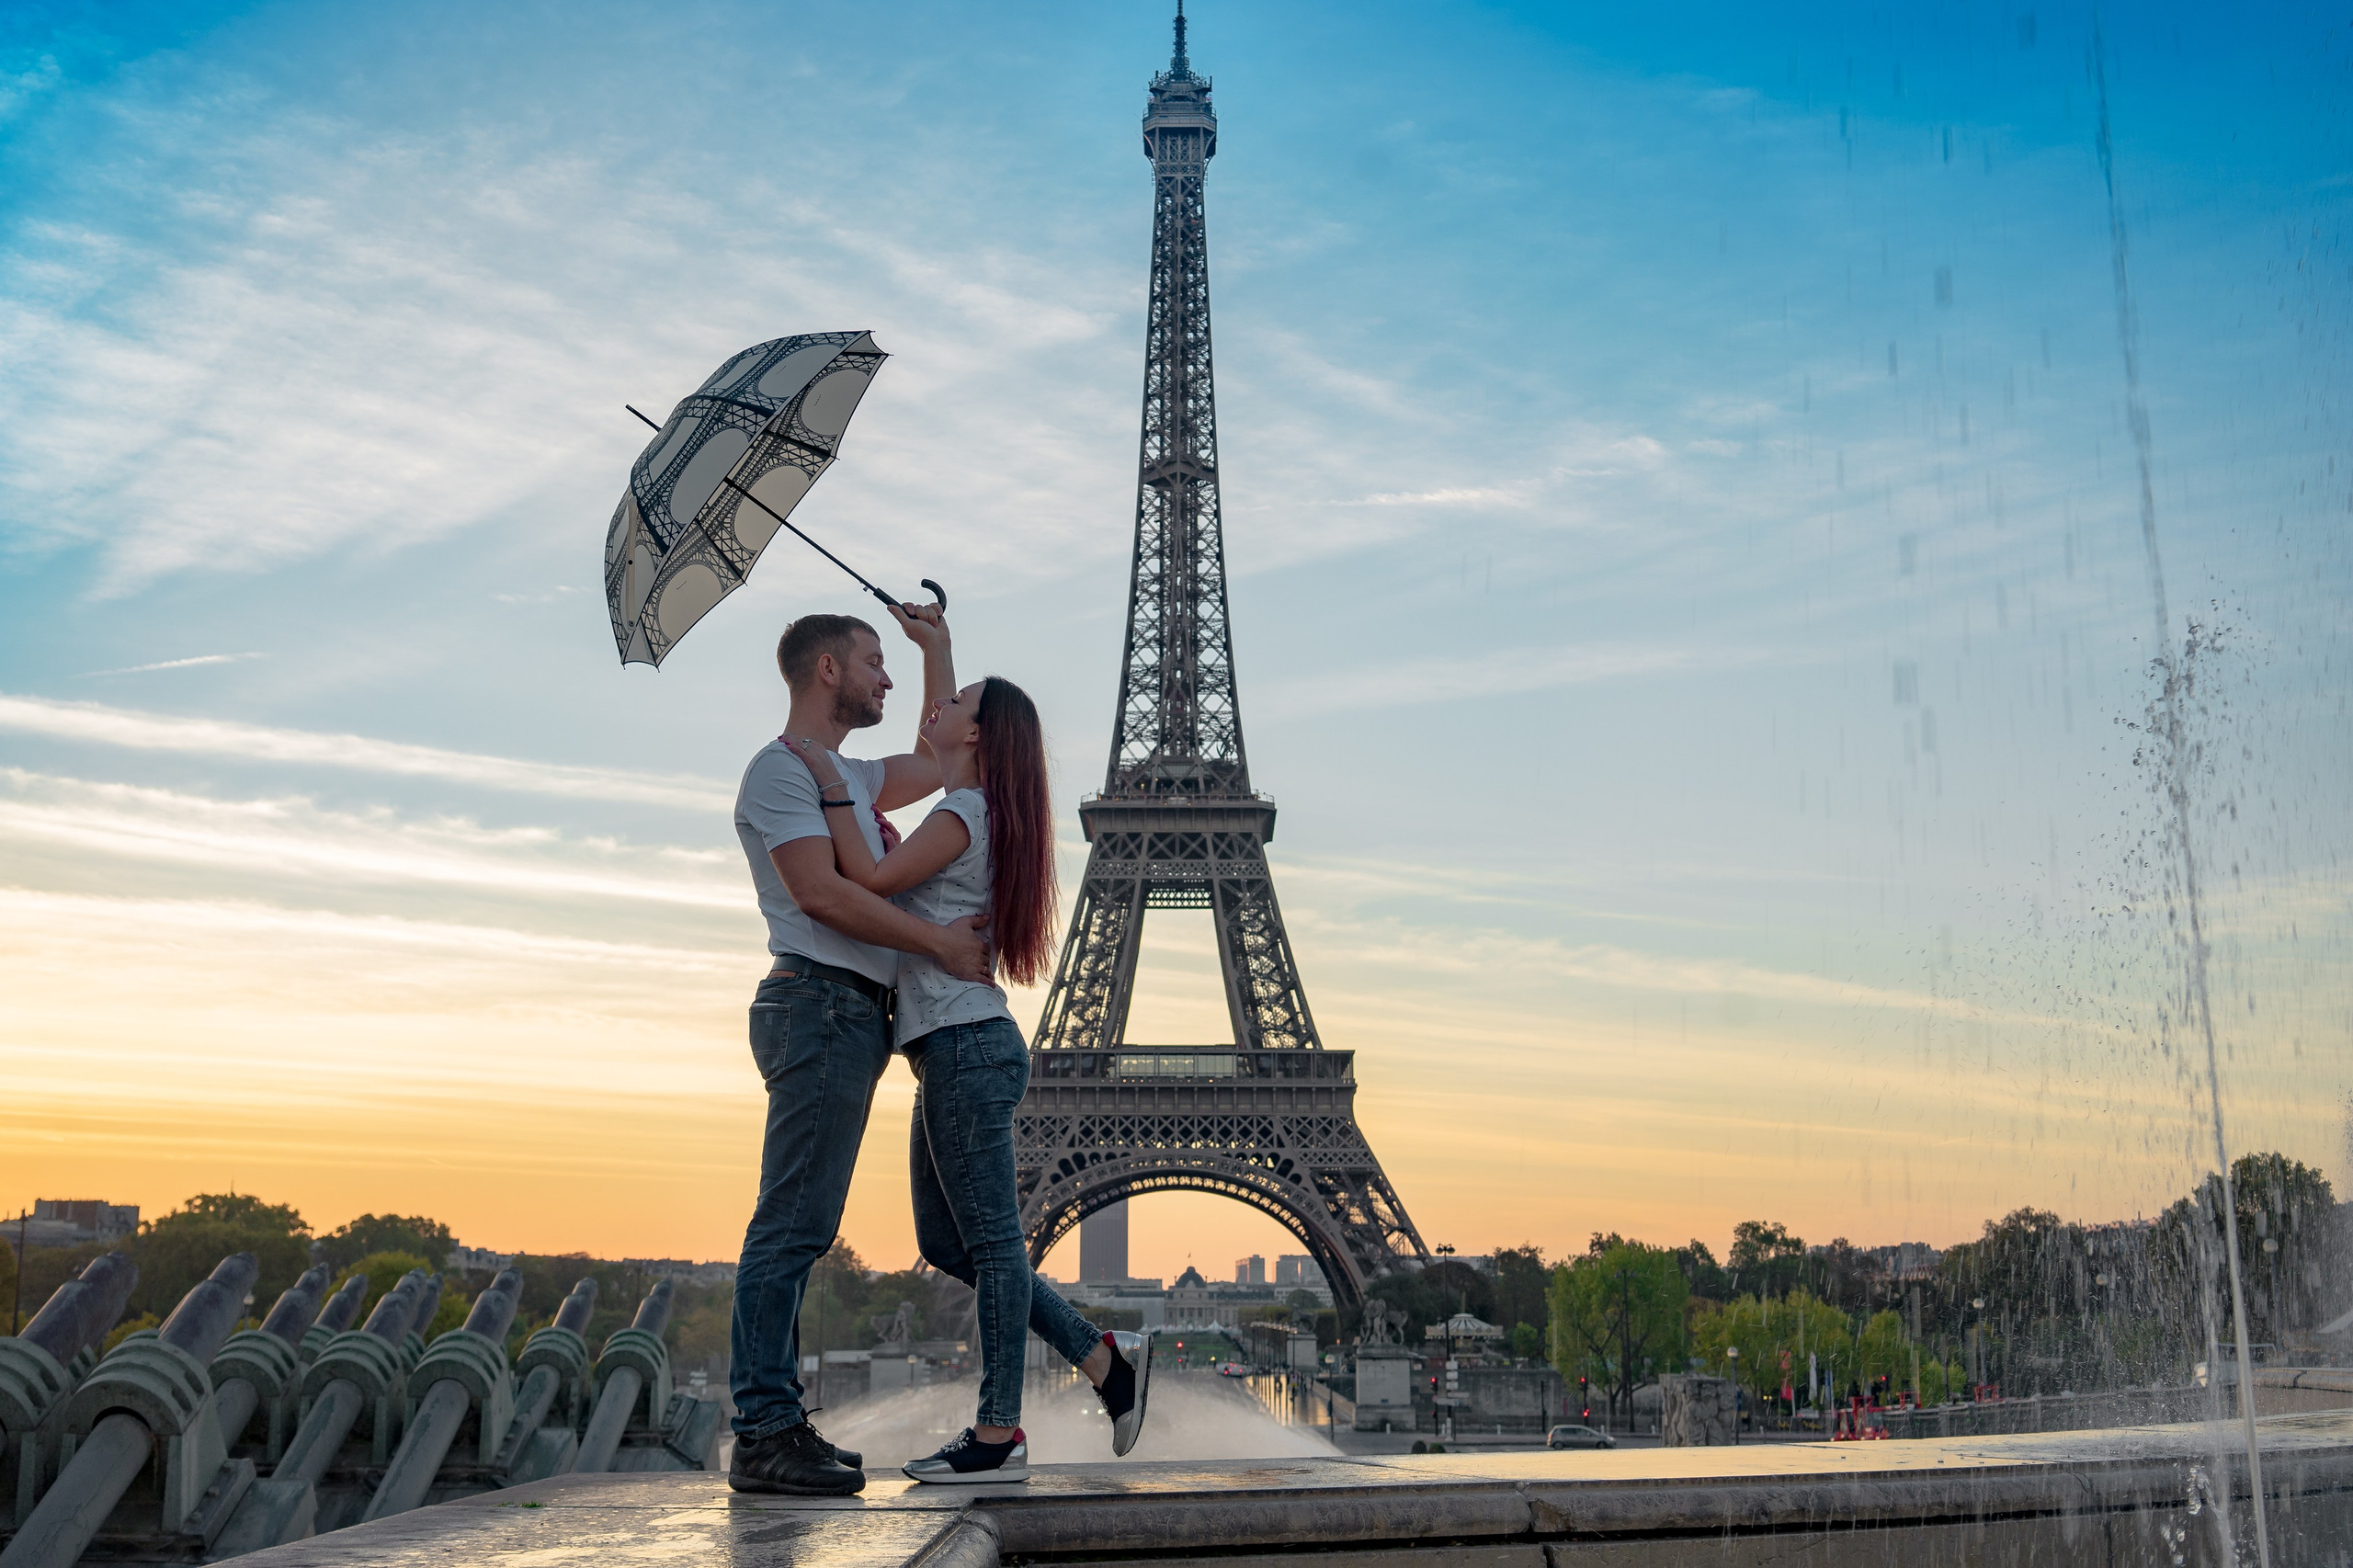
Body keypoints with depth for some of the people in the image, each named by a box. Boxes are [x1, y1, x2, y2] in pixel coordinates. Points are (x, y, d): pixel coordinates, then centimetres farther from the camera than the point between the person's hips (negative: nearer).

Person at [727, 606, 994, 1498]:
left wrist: (937, 648, 33)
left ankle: (774, 1427, 12)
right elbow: (821, 894, -16)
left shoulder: (846, 778, 25)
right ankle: (763, 1434, -12)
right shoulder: (780, 770, -5)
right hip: (822, 1004, -10)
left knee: (800, 1229, 8)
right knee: (794, 1225, -12)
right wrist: (939, 942, -11)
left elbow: (940, 763, 37)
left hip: (850, 1018, 10)